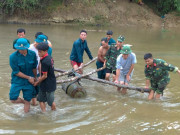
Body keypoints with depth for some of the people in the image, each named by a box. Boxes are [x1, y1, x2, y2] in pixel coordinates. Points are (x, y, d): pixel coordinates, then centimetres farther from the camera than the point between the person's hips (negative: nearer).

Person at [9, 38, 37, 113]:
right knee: (13, 100, -10)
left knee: (27, 101, 6)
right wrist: (29, 77, -12)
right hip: (17, 80, -1)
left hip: (29, 81, 2)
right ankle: (23, 101, 22)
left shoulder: (32, 54, -9)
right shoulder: (13, 57, -17)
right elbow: (16, 72, -13)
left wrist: (34, 78, 18)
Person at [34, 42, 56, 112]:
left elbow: (45, 76, -20)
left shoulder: (44, 62, -26)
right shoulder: (49, 57, 1)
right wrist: (41, 77, 11)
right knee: (41, 99, 19)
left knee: (51, 101, 9)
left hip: (48, 84, -9)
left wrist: (37, 82, -6)